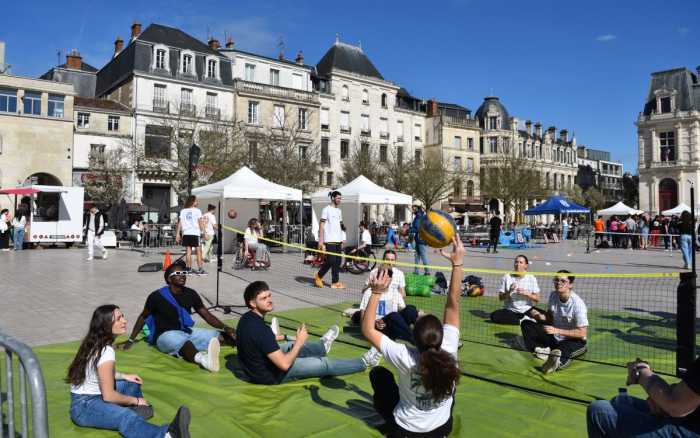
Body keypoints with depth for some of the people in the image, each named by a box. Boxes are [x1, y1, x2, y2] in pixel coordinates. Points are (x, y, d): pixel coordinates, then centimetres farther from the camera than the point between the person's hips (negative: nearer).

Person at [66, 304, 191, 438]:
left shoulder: (94, 343, 6)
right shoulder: (106, 352, -22)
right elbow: (109, 396, -20)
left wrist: (124, 376, 13)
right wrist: (135, 400, -7)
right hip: (84, 406, -11)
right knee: (126, 417, -37)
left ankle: (136, 410, -7)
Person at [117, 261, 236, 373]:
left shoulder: (191, 294, 5)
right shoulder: (157, 296, -8)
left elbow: (207, 315, 6)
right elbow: (143, 317, 7)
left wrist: (226, 328, -7)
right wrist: (131, 340, 8)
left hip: (186, 331, 9)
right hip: (166, 335, -9)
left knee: (219, 336, -12)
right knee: (182, 342, -43)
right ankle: (203, 359, -73)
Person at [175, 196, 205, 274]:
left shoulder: (183, 211, 10)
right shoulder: (197, 211, -1)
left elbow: (179, 223, 6)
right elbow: (200, 223, -4)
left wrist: (177, 234, 8)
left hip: (185, 233, 4)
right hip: (195, 233, -4)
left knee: (188, 251, 8)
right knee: (198, 251, 0)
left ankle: (189, 268, 10)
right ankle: (200, 269, -3)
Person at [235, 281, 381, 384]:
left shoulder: (245, 319, -8)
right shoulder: (260, 329, -36)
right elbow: (285, 364, -34)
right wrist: (299, 341, -21)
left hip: (253, 369, 8)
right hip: (270, 376, -8)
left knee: (291, 346, 30)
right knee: (325, 364, 7)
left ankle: (322, 346, 62)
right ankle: (363, 362, 27)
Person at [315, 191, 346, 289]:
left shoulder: (339, 211, 17)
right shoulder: (326, 209, -6)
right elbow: (321, 225, -9)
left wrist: (341, 241, 17)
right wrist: (321, 241, -15)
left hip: (338, 240, 8)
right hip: (329, 240, -7)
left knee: (337, 262, 5)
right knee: (330, 261, -8)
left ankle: (335, 282, 12)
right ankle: (318, 276, 11)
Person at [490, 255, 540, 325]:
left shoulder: (531, 278, 4)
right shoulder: (507, 277, 3)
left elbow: (537, 299, 1)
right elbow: (501, 298, 1)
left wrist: (526, 293, -15)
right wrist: (509, 292, -17)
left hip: (527, 311, -2)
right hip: (510, 311, 2)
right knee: (494, 315, -28)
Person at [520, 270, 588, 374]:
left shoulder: (577, 304, -23)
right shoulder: (553, 295, -4)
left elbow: (582, 333, -22)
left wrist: (557, 331, -29)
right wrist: (539, 316, -12)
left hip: (573, 340, -7)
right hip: (554, 337, 8)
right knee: (526, 323, -6)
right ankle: (543, 349, -20)